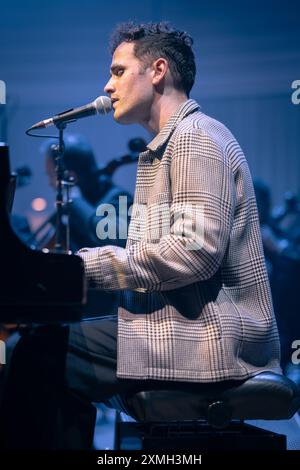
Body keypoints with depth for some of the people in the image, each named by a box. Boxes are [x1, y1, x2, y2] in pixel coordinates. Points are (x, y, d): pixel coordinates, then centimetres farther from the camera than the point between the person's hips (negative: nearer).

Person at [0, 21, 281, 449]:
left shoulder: (195, 137, -9)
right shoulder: (173, 143, 24)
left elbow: (197, 249, -22)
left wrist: (90, 266, -16)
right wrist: (78, 265, 5)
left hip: (210, 335, -10)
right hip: (191, 326, 10)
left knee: (35, 359, -15)